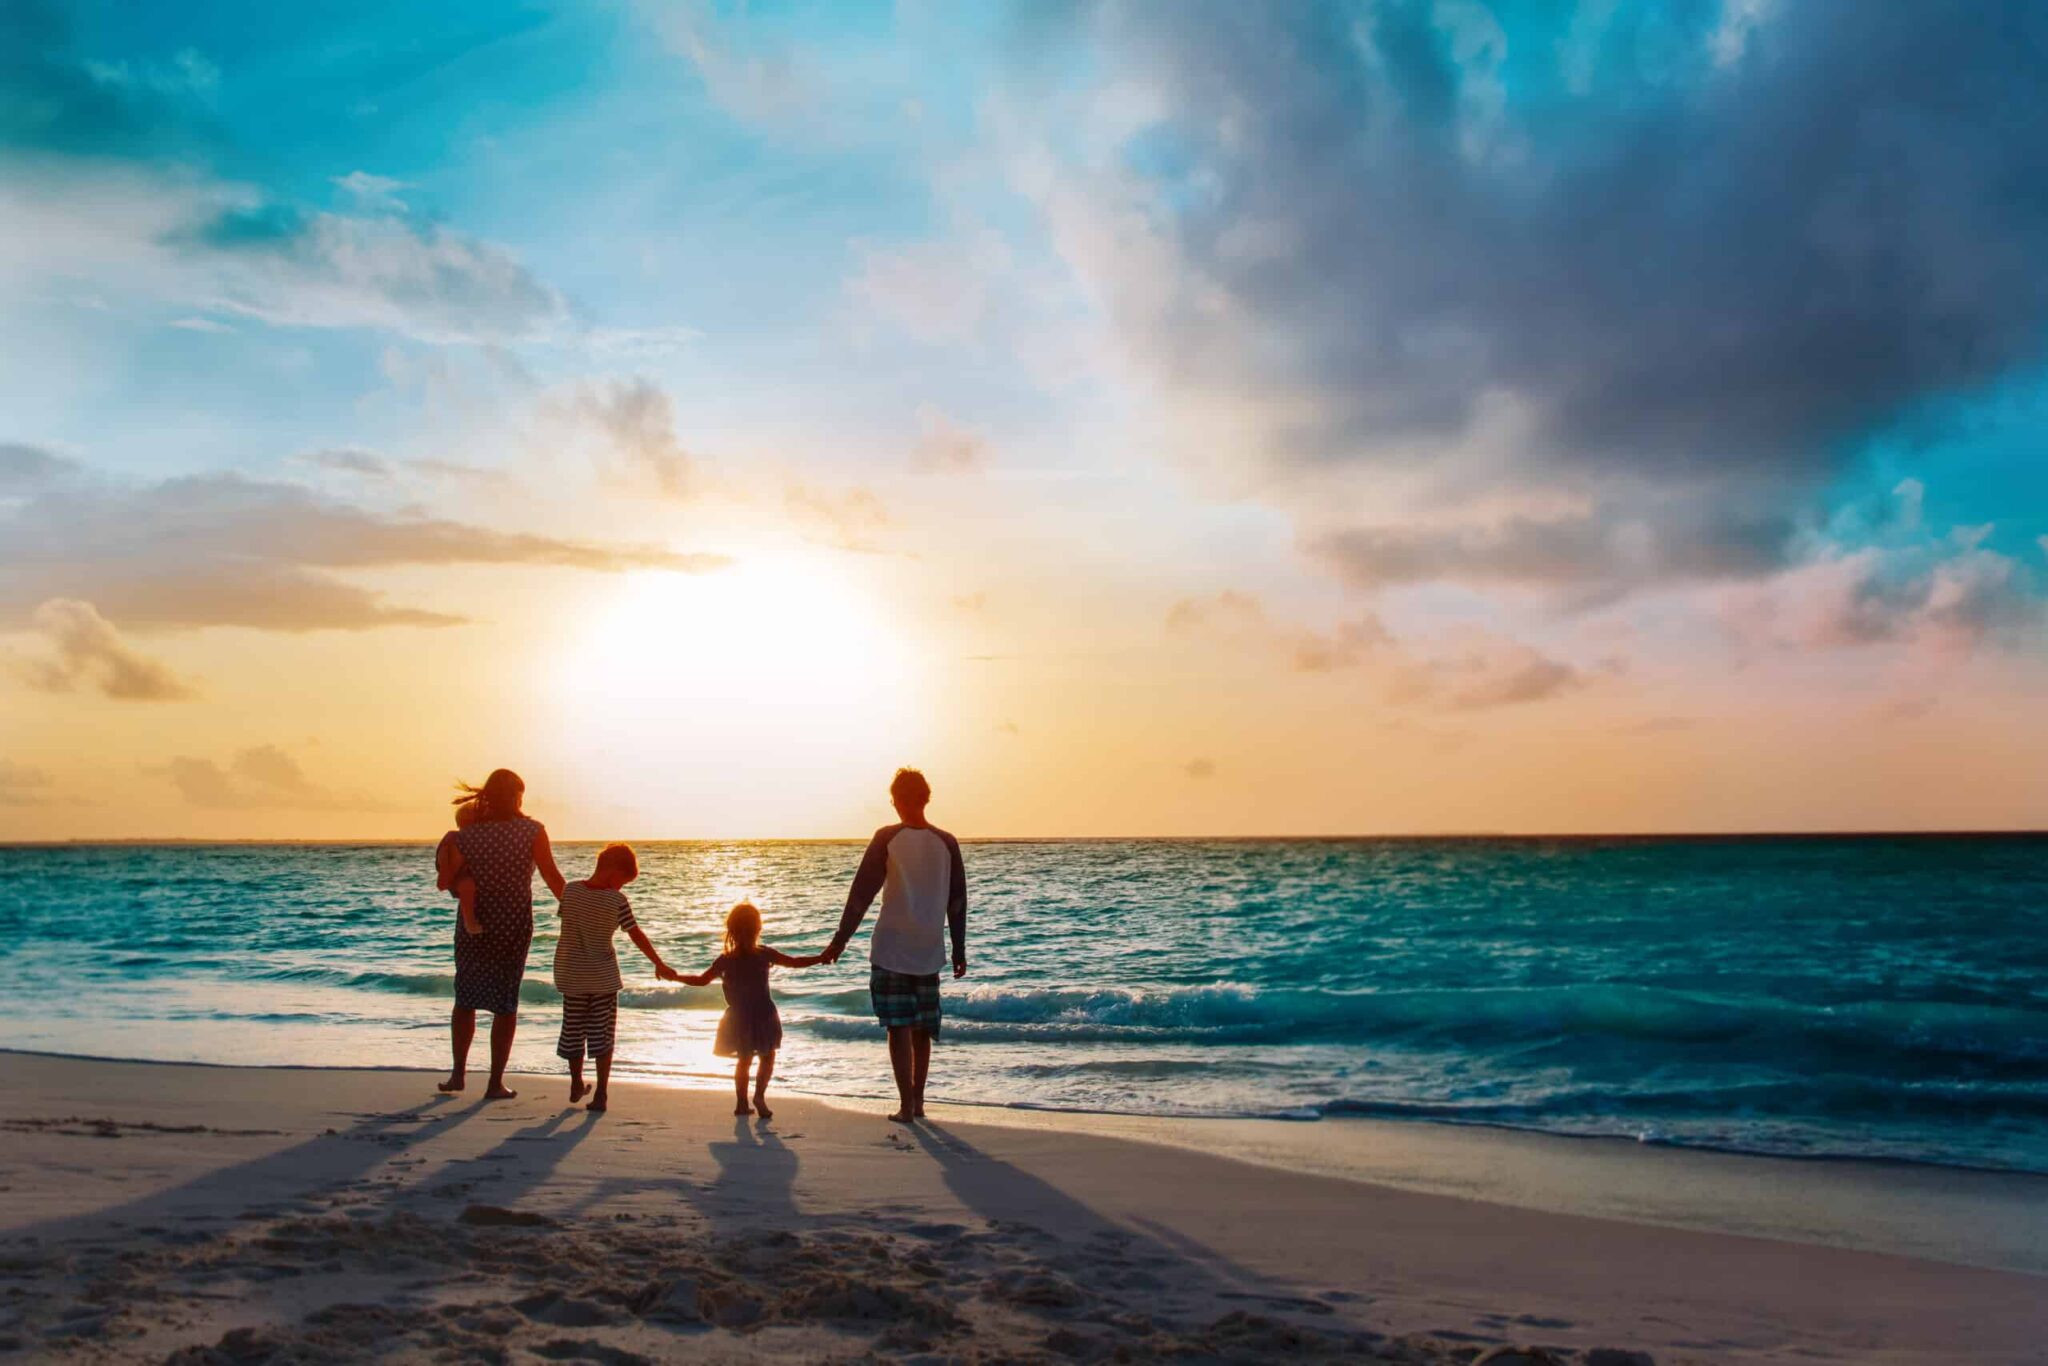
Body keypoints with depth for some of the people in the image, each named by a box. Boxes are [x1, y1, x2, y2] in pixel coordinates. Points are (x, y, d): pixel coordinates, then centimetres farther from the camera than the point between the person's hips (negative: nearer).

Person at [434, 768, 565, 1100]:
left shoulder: (468, 834, -4)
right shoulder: (532, 830, -9)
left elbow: (445, 883, -2)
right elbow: (553, 878, -12)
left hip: (474, 923, 1)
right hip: (514, 926, -1)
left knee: (466, 998, 19)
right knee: (505, 1004, 8)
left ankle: (459, 1072, 18)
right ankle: (495, 1082, 8)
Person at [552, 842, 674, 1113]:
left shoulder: (570, 891, -7)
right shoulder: (617, 900, -14)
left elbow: (565, 918, 7)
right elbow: (636, 936, -8)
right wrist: (659, 964, 2)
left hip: (571, 975, 3)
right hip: (603, 976, -3)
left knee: (573, 1031, 15)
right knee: (602, 1035, 5)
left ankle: (576, 1085, 29)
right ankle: (601, 1094, 4)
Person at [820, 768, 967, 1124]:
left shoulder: (887, 839, -7)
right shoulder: (947, 843, 2)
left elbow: (861, 893, -8)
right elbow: (957, 902, 6)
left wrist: (840, 942, -2)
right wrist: (959, 951, 14)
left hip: (890, 950, -3)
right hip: (929, 951, 3)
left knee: (899, 1028, 1)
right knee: (922, 1030, 14)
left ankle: (906, 1104, -2)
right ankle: (917, 1101, 19)